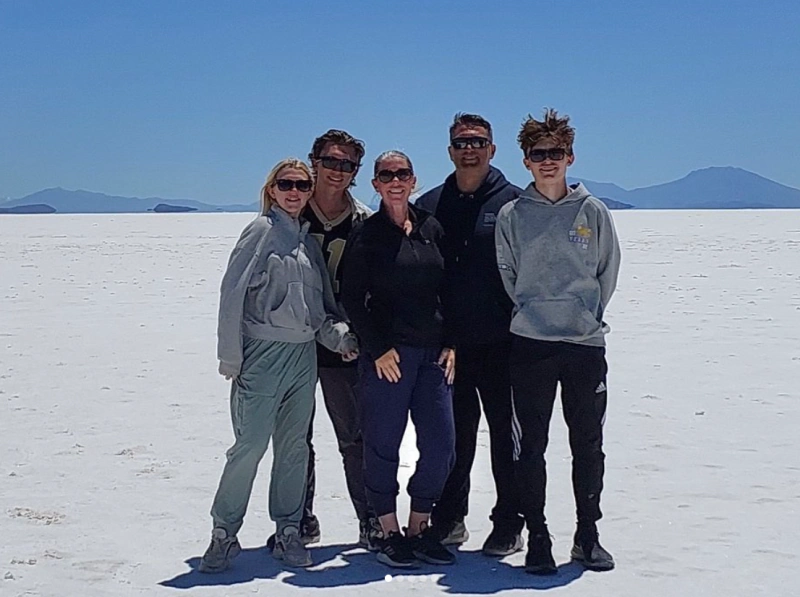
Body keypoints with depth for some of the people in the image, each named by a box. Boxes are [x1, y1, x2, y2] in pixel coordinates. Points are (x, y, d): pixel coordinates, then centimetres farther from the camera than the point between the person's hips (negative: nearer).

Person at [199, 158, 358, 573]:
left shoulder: (309, 238, 14)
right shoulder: (262, 231, -5)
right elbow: (232, 293, -10)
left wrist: (339, 336, 0)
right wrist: (230, 357, -12)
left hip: (304, 353, 6)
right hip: (264, 352, -6)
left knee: (294, 446, 10)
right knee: (250, 444, -6)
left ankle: (288, 532, 20)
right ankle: (224, 534, 6)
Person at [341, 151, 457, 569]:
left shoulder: (431, 228, 11)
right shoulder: (365, 234, -1)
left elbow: (448, 291, 14)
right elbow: (352, 298, -3)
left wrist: (450, 344, 5)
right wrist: (378, 347, -10)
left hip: (433, 353, 4)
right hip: (386, 353, -4)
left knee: (440, 445, 4)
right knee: (383, 444, 1)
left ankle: (419, 527, 19)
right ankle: (389, 532, 15)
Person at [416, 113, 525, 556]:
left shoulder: (513, 202, -1)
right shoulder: (430, 205, 8)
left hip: (499, 343, -3)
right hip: (447, 345, 3)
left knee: (505, 432, 6)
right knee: (453, 434, 12)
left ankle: (509, 524, 17)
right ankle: (448, 520, 24)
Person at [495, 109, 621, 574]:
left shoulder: (594, 212, 3)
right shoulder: (512, 216, 3)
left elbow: (608, 272, 9)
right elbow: (505, 275, 9)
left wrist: (588, 315, 4)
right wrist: (530, 313, 2)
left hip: (586, 344, 1)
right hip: (530, 345, 0)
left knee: (588, 445, 8)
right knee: (531, 446, 3)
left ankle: (588, 534, 21)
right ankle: (537, 538, 14)